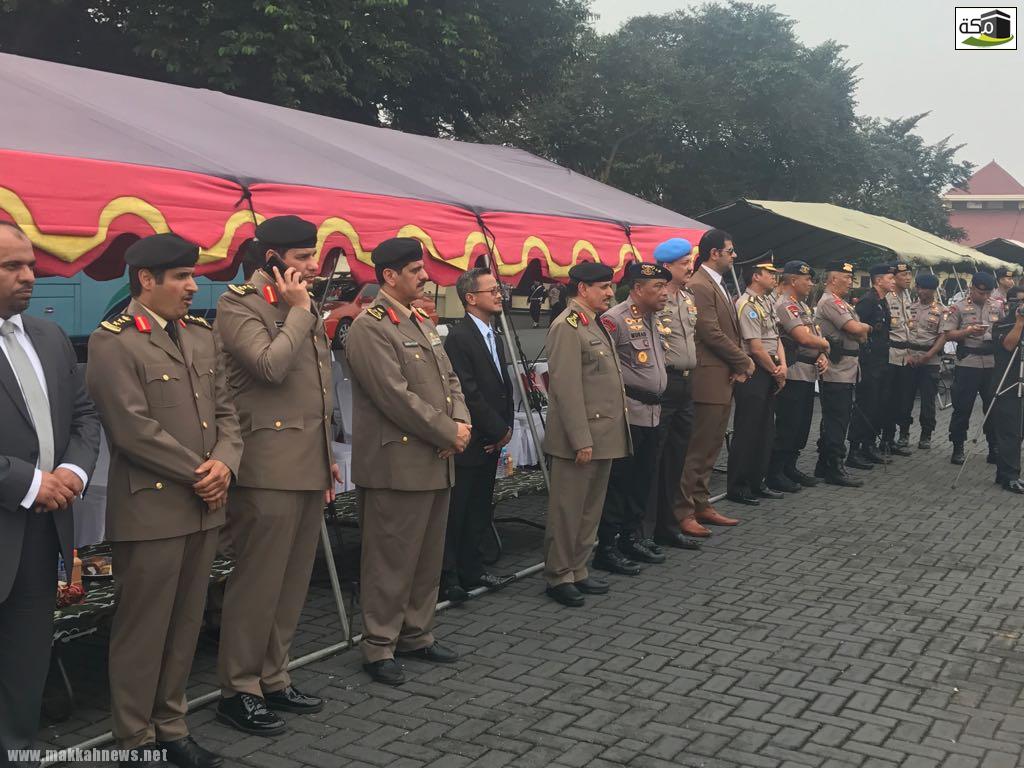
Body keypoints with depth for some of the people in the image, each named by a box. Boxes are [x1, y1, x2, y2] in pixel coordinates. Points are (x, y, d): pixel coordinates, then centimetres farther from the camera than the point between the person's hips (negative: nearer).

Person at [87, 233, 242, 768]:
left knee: (185, 624, 14)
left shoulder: (201, 334, 12)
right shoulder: (113, 342, -10)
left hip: (204, 506, 7)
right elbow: (134, 430, -17)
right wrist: (197, 474, -12)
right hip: (150, 509, -7)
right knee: (142, 629, 5)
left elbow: (225, 408, 11)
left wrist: (224, 464, -7)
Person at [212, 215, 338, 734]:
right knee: (257, 581, -2)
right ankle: (238, 690, 11)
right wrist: (299, 312, -11)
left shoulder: (302, 307, 18)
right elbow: (271, 365, -24)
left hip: (311, 467, 8)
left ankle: (273, 679, 24)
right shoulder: (238, 305, -7)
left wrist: (327, 456, 21)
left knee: (293, 580, 13)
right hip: (269, 469, -8)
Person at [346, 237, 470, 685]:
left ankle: (417, 636, 28)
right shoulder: (370, 326, -12)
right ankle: (379, 648, 13)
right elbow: (395, 395, -19)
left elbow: (449, 378, 18)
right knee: (390, 562, 0)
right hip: (397, 464, -9)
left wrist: (462, 422, -1)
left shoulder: (423, 322, 16)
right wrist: (448, 434, -13)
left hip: (437, 463, 9)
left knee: (428, 558, 16)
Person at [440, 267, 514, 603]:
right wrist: (499, 430, -13)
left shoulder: (495, 336, 15)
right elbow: (469, 392, -19)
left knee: (479, 511, 15)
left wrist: (505, 427, 4)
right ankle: (448, 577, 8)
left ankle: (472, 570, 25)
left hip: (492, 441, 9)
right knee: (456, 511, -1)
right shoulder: (459, 336, -14)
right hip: (468, 442, -9)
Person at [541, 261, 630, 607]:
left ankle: (578, 570, 25)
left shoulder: (596, 324, 16)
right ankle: (558, 576, 11)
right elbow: (567, 387, -19)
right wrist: (581, 440, -21)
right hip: (581, 438, -9)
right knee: (567, 510, 1)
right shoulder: (567, 327, -14)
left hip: (603, 435, 9)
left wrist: (610, 433, 18)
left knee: (590, 509, 15)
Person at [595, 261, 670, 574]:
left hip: (652, 414, 9)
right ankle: (607, 548, 5)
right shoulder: (615, 319, -13)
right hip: (626, 414, -9)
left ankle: (632, 536, 27)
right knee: (618, 480, -3)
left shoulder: (655, 321, 15)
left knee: (644, 478, 14)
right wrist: (632, 388, -14)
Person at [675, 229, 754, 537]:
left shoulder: (718, 285, 18)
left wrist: (738, 367, 1)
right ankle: (684, 512, 2)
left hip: (725, 379, 10)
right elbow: (711, 333, -19)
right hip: (709, 380, -10)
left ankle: (701, 505, 23)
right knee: (698, 450, -5)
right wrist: (744, 361, -9)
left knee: (711, 447, 15)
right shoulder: (699, 285, -14)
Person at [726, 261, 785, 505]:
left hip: (770, 374, 10)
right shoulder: (747, 305, -14)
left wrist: (783, 366, -1)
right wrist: (776, 372, -6)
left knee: (766, 431, 14)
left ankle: (757, 483, 23)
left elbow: (776, 338, 16)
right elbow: (756, 348, -17)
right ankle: (736, 487, 3)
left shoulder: (768, 302, 16)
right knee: (746, 432, -5)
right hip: (754, 373, -10)